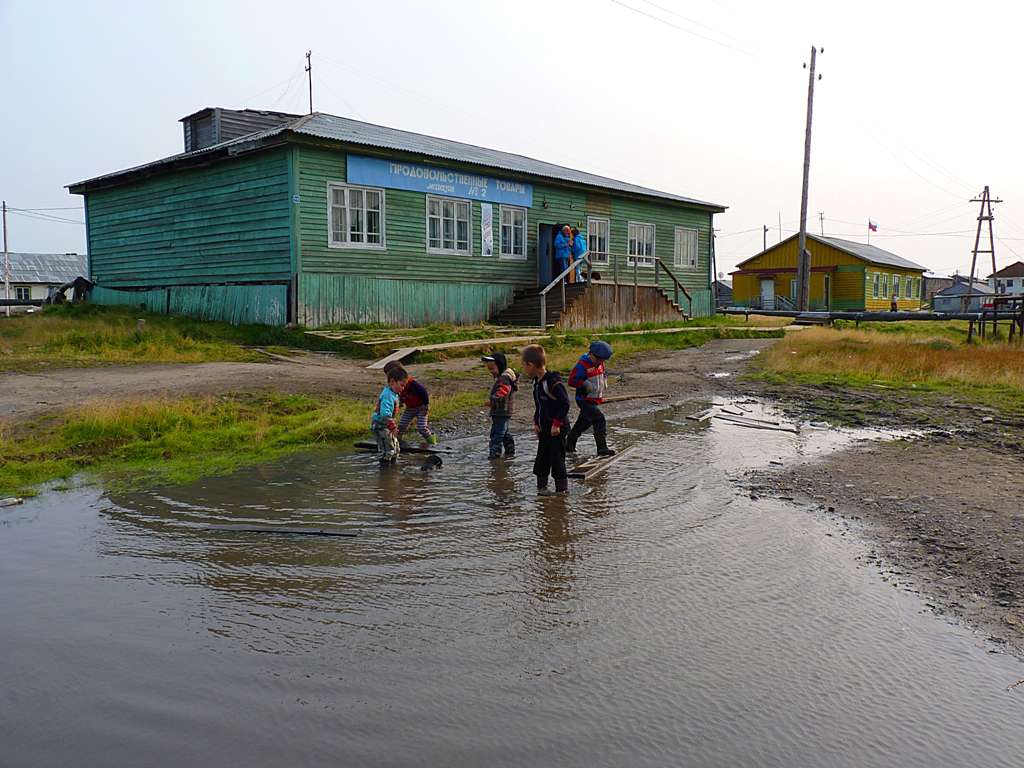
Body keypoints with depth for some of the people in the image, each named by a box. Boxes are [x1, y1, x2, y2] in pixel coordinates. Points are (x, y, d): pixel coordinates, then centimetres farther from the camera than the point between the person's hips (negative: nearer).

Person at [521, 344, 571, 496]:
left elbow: (565, 404, -19)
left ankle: (562, 488, 6)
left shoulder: (553, 381, -20)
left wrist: (557, 424, -19)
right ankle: (541, 486, 20)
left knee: (557, 458, -3)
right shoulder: (537, 382, 8)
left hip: (556, 428, -9)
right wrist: (536, 423, 13)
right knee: (542, 458, 12)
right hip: (544, 429, 9)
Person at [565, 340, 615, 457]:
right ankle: (602, 448, -16)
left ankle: (569, 444, 32)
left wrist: (604, 380, 9)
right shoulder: (582, 365, -19)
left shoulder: (600, 363, 8)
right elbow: (572, 381, -20)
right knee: (599, 420, -18)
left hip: (595, 400, 9)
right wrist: (585, 384, -26)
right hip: (585, 400, -9)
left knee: (584, 422, 17)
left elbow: (602, 375, 28)